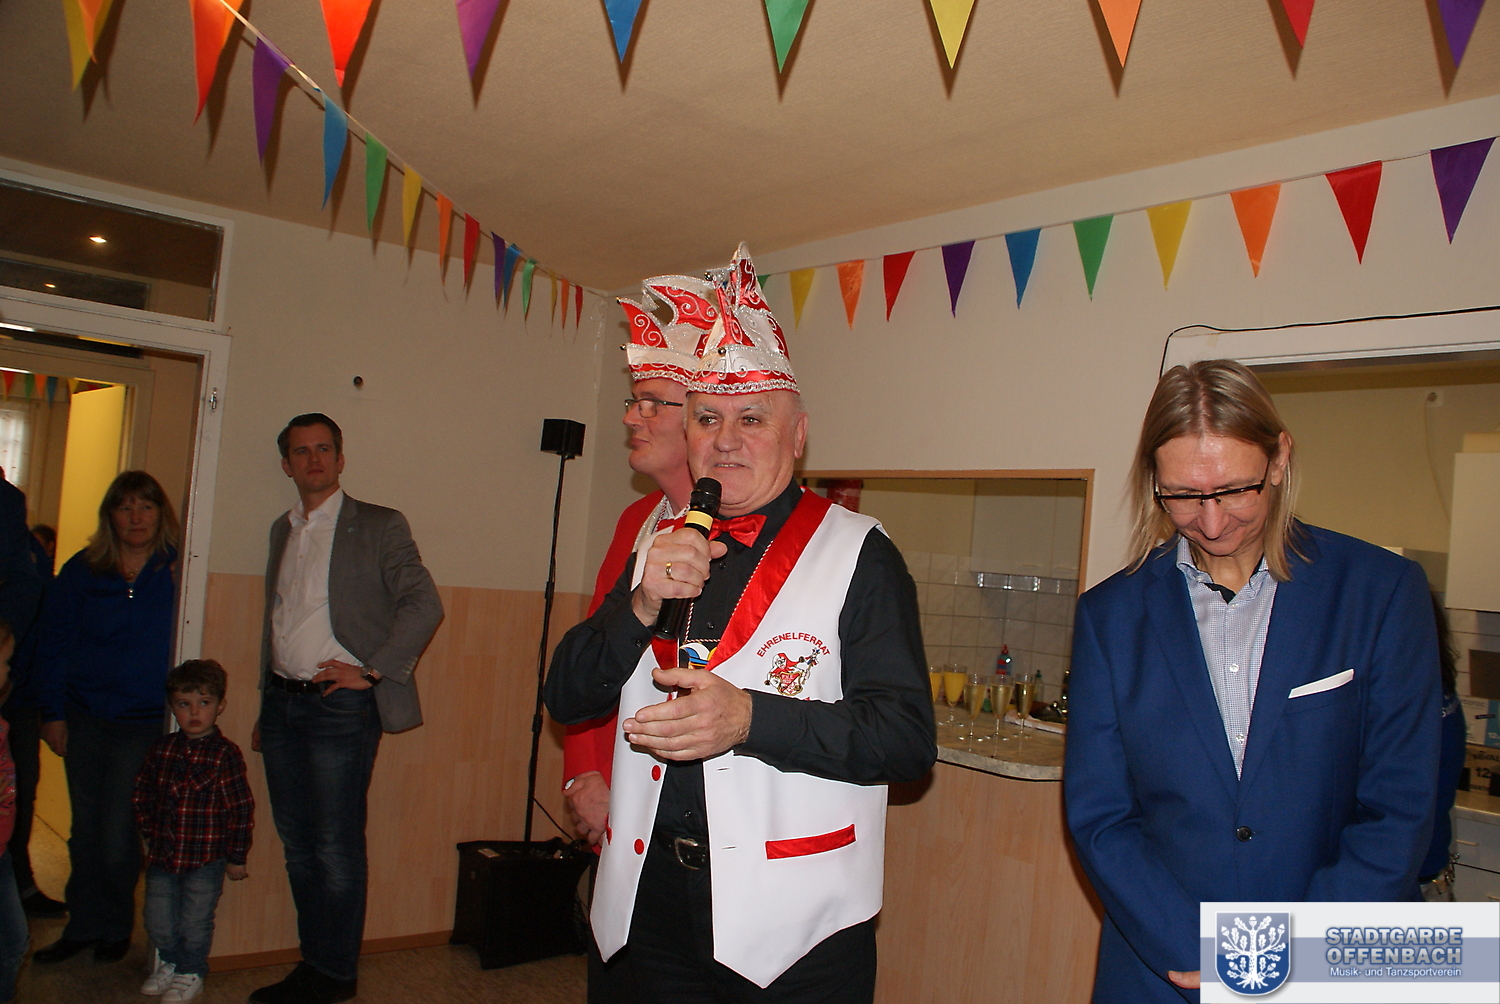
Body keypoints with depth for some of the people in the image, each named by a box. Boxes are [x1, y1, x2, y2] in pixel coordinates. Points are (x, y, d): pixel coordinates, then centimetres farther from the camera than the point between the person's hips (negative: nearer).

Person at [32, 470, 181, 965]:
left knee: (117, 833, -1)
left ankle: (115, 928, 20)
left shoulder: (179, 572, -4)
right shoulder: (81, 571, 4)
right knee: (86, 827, 13)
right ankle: (83, 925, 29)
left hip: (145, 724, -3)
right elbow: (53, 644, 7)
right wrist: (53, 713, 3)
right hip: (84, 719, 3)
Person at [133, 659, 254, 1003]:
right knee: (157, 918, 13)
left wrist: (236, 857, -8)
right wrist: (150, 833, 9)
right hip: (163, 854, 5)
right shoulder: (162, 749, 1)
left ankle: (192, 972, 26)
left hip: (206, 858, -5)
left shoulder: (225, 754, -13)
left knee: (195, 921, 4)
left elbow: (241, 807, -10)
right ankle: (171, 962, 38)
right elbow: (142, 793, 15)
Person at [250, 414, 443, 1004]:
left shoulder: (379, 527, -3)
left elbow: (425, 605, -10)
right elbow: (275, 621, 19)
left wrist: (370, 671, -13)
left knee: (336, 849, -1)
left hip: (340, 705, -6)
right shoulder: (282, 530, 16)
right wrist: (265, 707, 18)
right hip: (283, 704, 6)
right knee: (297, 845, 12)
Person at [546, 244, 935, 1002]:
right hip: (655, 901, 4)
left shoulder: (857, 554, -8)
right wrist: (641, 605, -13)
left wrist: (751, 718, -26)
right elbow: (566, 698, 4)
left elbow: (907, 737, -15)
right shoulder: (660, 547, 7)